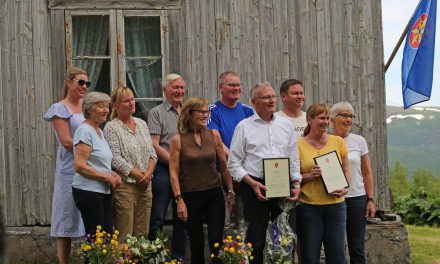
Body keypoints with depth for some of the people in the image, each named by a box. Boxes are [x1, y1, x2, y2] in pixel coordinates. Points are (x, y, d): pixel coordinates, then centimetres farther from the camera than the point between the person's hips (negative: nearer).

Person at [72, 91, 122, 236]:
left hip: (103, 191, 9)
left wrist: (113, 174, 10)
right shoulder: (85, 131, -11)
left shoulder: (99, 131, 18)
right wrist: (107, 177, -13)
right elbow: (80, 166, -19)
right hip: (88, 191, -9)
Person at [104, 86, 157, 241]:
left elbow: (152, 152, 14)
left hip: (145, 185, 6)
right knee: (124, 235, -7)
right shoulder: (111, 128, -5)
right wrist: (138, 175, -13)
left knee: (142, 233, 7)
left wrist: (148, 173, -4)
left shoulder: (142, 124, 15)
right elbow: (115, 159, -13)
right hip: (125, 185, -6)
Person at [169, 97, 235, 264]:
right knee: (196, 243, 6)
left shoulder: (214, 135, 3)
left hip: (214, 194, 2)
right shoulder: (178, 139, -4)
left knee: (216, 241, -3)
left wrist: (231, 191, 5)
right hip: (191, 195, -2)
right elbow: (173, 172, -6)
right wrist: (179, 200, -11)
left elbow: (224, 167, 9)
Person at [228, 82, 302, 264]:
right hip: (255, 186, -4)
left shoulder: (285, 125, 13)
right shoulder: (244, 127, 2)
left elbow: (294, 158, 17)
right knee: (256, 237, -4)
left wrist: (296, 184, 4)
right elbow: (234, 163, 0)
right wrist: (252, 183, -12)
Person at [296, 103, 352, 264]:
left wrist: (345, 188, -4)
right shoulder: (299, 145, -2)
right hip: (309, 207, -3)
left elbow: (346, 170, 14)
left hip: (335, 205, 3)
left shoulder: (338, 142, 7)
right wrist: (309, 176, -17)